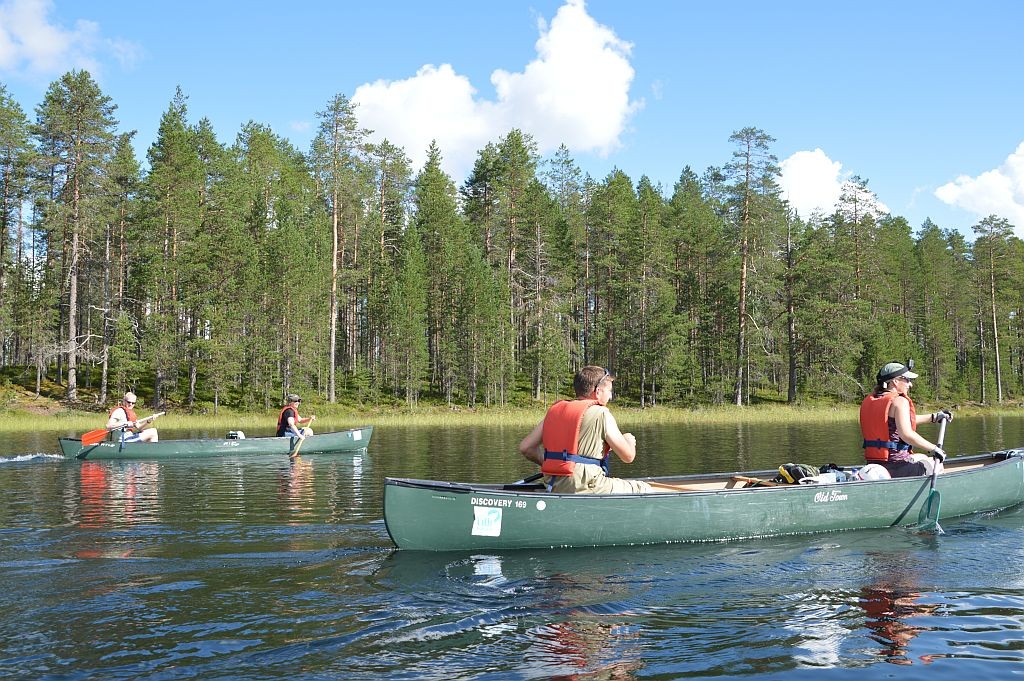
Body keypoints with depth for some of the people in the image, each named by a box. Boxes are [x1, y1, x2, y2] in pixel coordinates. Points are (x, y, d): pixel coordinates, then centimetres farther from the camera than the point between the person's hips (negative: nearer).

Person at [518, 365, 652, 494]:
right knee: (645, 490, 8)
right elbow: (628, 456, -2)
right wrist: (629, 441, 20)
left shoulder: (555, 410, 12)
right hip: (585, 489, -7)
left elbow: (525, 448, 9)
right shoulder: (601, 413, -5)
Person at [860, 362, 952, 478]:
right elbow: (906, 434, -28)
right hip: (896, 467, -8)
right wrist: (934, 449, -18)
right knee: (938, 465, 17)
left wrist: (934, 417, 32)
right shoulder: (900, 401, -13)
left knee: (923, 458, 31)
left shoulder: (868, 401, 13)